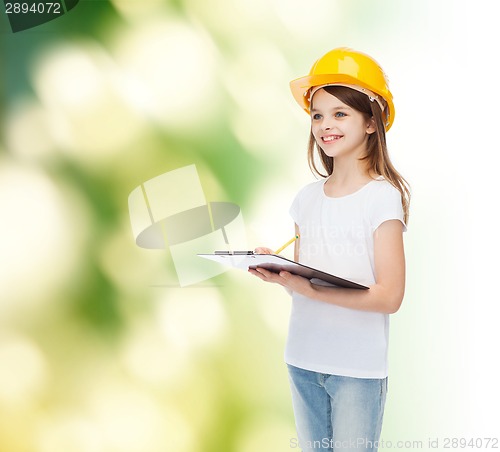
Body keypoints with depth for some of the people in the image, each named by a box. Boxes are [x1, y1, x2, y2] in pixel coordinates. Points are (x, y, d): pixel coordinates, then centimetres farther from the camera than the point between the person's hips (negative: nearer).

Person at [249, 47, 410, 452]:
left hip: (358, 368, -5)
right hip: (302, 361, 5)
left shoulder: (383, 196, -10)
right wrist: (277, 272, -11)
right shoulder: (307, 198, 7)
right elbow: (305, 281, 10)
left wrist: (310, 290, -23)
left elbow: (390, 296, -15)